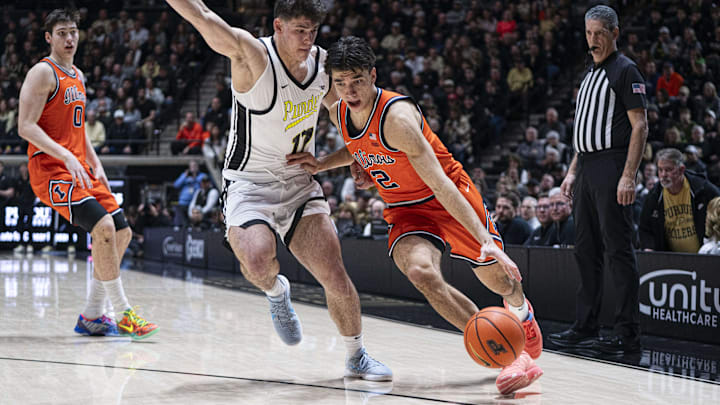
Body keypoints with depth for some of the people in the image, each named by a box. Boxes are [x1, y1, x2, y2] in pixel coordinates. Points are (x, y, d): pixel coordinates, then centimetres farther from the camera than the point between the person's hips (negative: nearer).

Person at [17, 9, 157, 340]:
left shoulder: (78, 76, 19)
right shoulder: (43, 72, -8)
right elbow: (26, 127, -16)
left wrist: (95, 163, 15)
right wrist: (67, 157, -25)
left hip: (80, 170, 9)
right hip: (51, 171, -9)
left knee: (122, 233, 6)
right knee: (104, 228, -24)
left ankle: (91, 317, 13)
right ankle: (124, 314, -17)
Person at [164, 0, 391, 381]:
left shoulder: (323, 62, 1)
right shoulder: (251, 55, -16)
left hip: (300, 184, 4)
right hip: (250, 183, -4)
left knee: (335, 277, -5)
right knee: (257, 264, -29)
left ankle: (356, 356, 18)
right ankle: (276, 291, 10)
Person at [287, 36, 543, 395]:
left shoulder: (397, 117, -30)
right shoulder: (338, 113, -8)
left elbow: (441, 185, -33)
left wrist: (485, 241, -38)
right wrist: (321, 165, 1)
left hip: (453, 202, -4)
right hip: (407, 211, 4)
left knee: (500, 281, 9)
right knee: (421, 273, -28)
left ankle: (521, 311, 52)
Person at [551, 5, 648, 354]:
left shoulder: (625, 71, -6)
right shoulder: (590, 75, 20)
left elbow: (640, 126, -12)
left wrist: (628, 176, -20)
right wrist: (572, 171, 18)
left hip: (611, 168, -9)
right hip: (586, 170, 9)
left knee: (618, 249, -9)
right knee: (586, 250, 10)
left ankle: (627, 332, -7)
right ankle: (585, 327, 15)